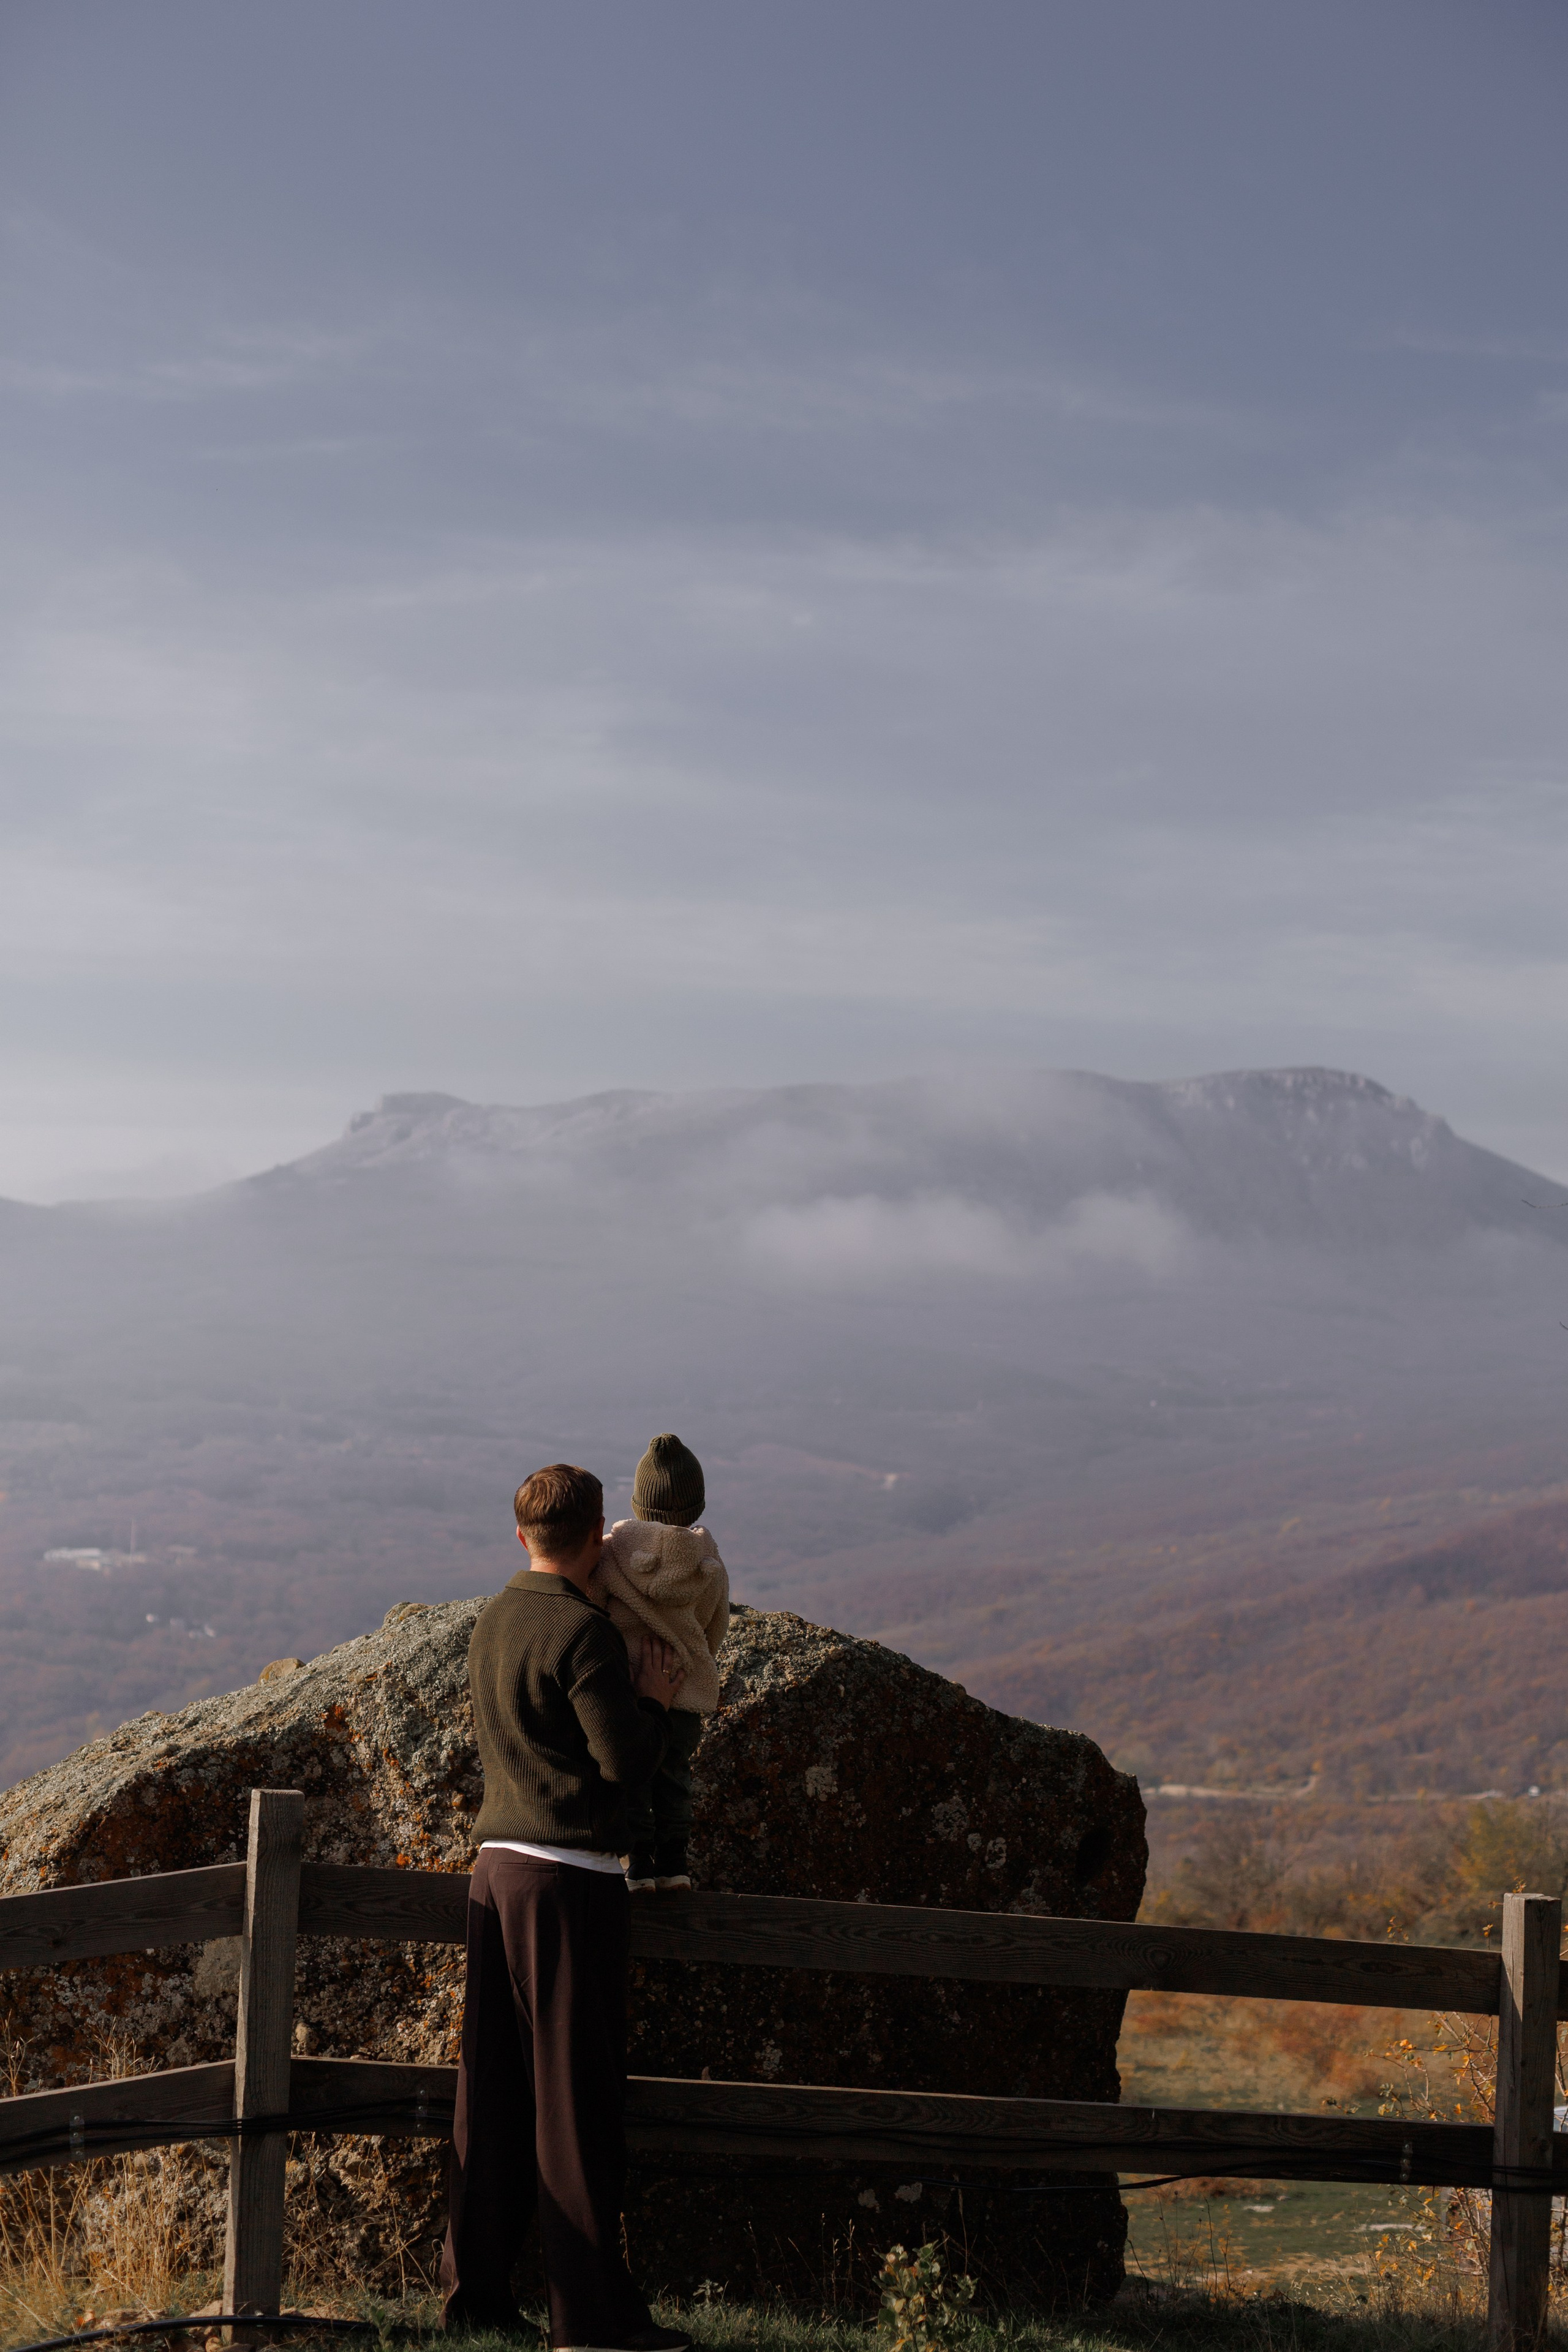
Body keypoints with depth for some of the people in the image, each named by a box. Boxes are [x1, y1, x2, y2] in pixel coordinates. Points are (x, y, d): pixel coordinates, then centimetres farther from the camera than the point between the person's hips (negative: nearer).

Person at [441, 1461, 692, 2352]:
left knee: (495, 2089, 11)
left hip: (499, 1864, 8)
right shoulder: (582, 1630, -13)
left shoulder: (494, 1621, 13)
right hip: (571, 1876, -8)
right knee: (578, 2094, -4)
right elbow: (627, 1759, -15)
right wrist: (653, 1697, 2)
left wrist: (634, 1685, 20)